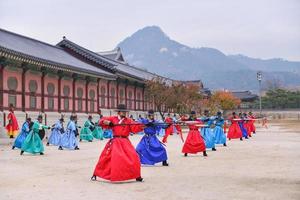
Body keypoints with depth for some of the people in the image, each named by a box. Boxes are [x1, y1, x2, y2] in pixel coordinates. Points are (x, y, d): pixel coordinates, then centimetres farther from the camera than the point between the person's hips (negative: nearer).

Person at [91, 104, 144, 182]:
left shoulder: (129, 120, 3)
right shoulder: (113, 119, 4)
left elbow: (135, 127, -11)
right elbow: (102, 121, 5)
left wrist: (143, 126, -29)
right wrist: (107, 122, -16)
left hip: (125, 142, 0)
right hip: (115, 142, 0)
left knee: (134, 158, -12)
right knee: (105, 157, 3)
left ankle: (137, 176, 6)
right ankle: (95, 174, 21)